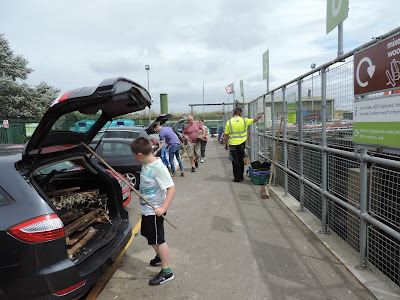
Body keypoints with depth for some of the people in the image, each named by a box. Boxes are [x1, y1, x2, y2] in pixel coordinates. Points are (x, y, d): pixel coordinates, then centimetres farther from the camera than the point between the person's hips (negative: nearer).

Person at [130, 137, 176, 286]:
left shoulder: (158, 167, -27)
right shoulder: (146, 164, 0)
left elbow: (171, 188, -30)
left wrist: (163, 208, -36)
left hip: (154, 211, -9)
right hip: (146, 208, 9)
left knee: (158, 240, 3)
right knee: (148, 234, 25)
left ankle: (166, 272, 19)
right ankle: (160, 256, 49)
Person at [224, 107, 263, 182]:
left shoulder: (229, 122, -8)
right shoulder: (244, 121, -2)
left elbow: (226, 136, -6)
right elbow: (254, 120, 17)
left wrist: (226, 145, 6)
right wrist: (259, 116, 38)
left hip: (233, 145, -2)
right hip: (241, 144, 3)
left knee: (235, 161, 3)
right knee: (241, 160, 16)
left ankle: (237, 178, 8)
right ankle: (241, 176, 25)